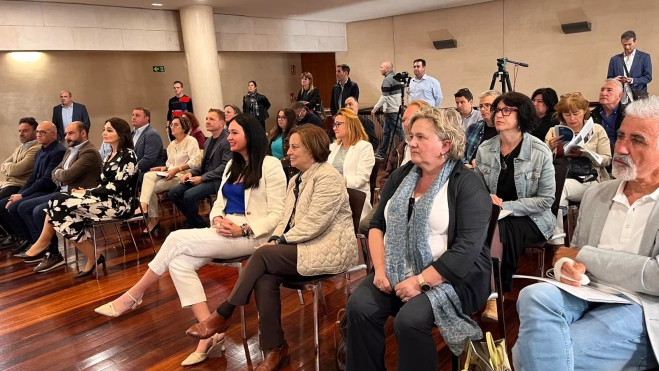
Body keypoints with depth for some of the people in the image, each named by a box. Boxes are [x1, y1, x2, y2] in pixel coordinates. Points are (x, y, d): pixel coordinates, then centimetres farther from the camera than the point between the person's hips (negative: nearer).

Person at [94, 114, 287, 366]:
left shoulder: (270, 166, -5)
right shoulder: (232, 165, 20)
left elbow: (277, 215, -11)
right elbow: (220, 202, 18)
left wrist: (243, 229, -22)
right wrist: (218, 219, -6)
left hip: (250, 234, -8)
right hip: (224, 230, 8)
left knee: (177, 239, -20)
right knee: (179, 263, -17)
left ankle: (133, 296, 0)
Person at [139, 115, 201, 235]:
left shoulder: (191, 141, -6)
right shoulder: (171, 144, 19)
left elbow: (194, 162, -19)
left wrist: (177, 169, -24)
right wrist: (164, 168, -1)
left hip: (182, 176, -7)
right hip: (170, 174, 7)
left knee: (151, 187, -21)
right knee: (148, 175, -21)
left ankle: (153, 220, -15)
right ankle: (143, 205, -25)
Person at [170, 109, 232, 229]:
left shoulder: (227, 141, -12)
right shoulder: (209, 140, 17)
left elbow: (225, 166, -20)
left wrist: (202, 178, -19)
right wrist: (191, 173, 1)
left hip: (217, 180, -9)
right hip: (203, 178, 9)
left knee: (189, 195, -27)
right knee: (174, 193, -3)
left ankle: (198, 226, -4)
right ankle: (193, 220, 10)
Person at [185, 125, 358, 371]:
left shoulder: (327, 177, -12)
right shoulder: (296, 180, 16)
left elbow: (314, 223, -20)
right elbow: (287, 219, 13)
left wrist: (280, 241, -15)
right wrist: (275, 239, -6)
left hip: (328, 249, -8)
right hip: (304, 246, 8)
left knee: (262, 255, -22)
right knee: (264, 278, -20)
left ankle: (223, 315, -6)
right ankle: (274, 348, -8)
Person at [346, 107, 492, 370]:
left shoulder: (467, 185, -9)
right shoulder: (401, 176, 9)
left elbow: (467, 248, -17)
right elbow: (377, 225, 8)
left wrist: (420, 282, -21)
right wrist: (380, 269, -7)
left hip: (451, 277, -5)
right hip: (397, 272, 5)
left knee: (410, 320, -29)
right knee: (358, 307, -19)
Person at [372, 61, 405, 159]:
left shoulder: (387, 79, -14)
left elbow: (384, 97, -19)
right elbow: (402, 90, 19)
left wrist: (375, 108, -12)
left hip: (391, 111, -10)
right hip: (396, 109, 10)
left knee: (399, 132, -6)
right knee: (386, 132, 14)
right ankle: (381, 153, 20)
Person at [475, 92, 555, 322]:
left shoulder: (540, 152, -10)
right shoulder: (485, 149, 1)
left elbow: (546, 200, -9)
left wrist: (504, 206, -20)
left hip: (530, 218, -3)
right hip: (492, 216, 3)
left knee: (498, 231, -34)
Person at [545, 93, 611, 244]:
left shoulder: (597, 130, 9)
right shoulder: (554, 131, 12)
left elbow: (606, 159, 3)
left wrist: (584, 154, -15)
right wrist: (550, 147, -14)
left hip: (588, 181, -1)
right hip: (559, 180, 1)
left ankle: (556, 240, -26)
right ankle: (556, 243, -24)